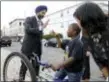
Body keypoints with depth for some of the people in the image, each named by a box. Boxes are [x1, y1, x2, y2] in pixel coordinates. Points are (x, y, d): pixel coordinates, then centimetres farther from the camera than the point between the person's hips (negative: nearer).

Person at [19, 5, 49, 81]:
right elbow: (27, 30, -24)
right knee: (24, 66, 5)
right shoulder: (29, 19, -5)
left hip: (37, 49, 6)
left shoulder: (41, 23, 14)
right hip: (28, 48, -6)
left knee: (36, 67, 9)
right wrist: (41, 28, -29)